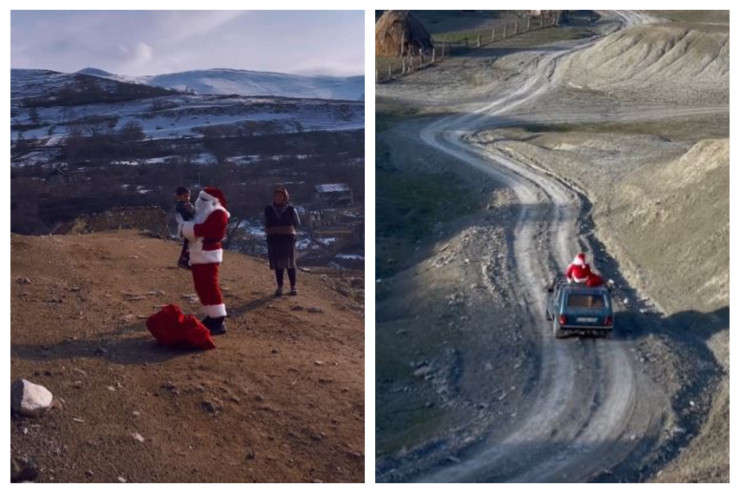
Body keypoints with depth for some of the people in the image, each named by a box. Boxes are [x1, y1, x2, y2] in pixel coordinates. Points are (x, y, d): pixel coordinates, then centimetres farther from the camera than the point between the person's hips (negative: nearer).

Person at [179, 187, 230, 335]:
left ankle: (219, 322, -13)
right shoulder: (202, 213, 19)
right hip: (198, 255, 10)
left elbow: (204, 229, -25)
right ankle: (211, 317, 21)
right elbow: (195, 229, 13)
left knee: (210, 287, -13)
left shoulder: (218, 214, -13)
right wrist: (186, 227, -8)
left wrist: (186, 227, -14)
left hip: (208, 256, -10)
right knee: (201, 287, 13)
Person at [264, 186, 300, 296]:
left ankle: (293, 287, 7)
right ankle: (279, 287, 10)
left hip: (288, 238, -1)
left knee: (290, 263, 0)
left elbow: (297, 224, 10)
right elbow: (266, 225, 12)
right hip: (273, 238, 1)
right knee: (278, 264, 3)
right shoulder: (268, 210, 4)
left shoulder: (290, 209, 0)